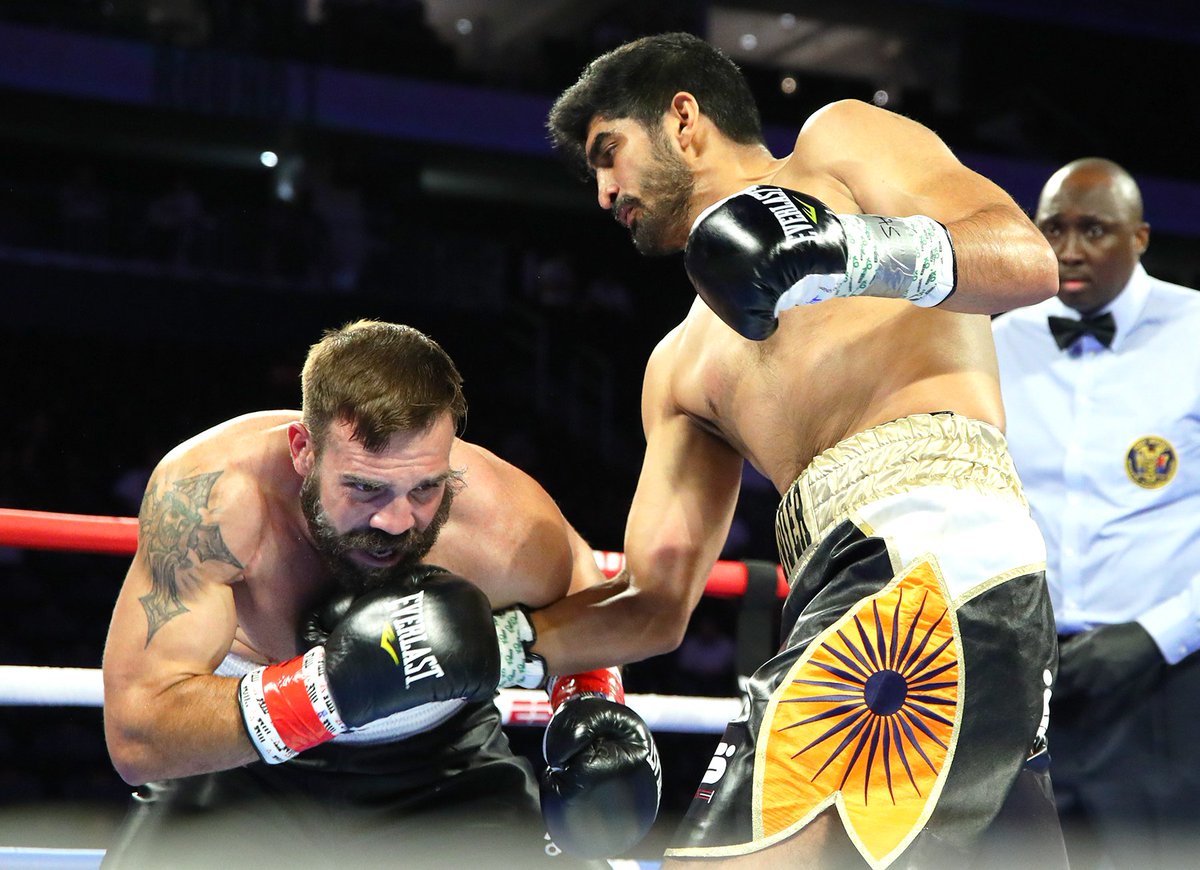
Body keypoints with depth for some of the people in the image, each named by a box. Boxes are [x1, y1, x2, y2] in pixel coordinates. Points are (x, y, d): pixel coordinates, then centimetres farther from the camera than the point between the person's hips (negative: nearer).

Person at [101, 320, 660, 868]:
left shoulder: (508, 522, -21)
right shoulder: (208, 491, -30)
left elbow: (578, 584, 7)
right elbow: (134, 739, -33)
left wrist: (594, 702, -11)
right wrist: (330, 687, -43)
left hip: (444, 762, 1)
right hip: (247, 767, 0)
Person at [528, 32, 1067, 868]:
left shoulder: (837, 144, 16)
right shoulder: (682, 366, 32)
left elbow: (1028, 259, 0)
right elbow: (655, 602, 25)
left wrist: (865, 250, -16)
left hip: (933, 549, -8)